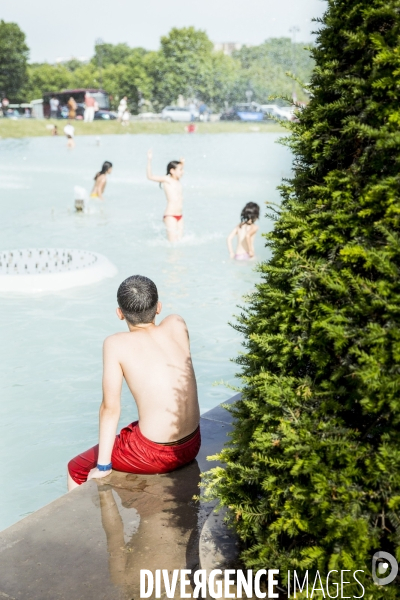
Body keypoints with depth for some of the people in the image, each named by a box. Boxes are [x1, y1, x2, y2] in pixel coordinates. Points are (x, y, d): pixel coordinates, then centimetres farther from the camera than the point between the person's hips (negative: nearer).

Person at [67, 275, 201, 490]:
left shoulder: (116, 344, -13)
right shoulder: (177, 325, -1)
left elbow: (110, 407, -12)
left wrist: (103, 466, -6)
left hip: (155, 454, -6)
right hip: (192, 445, 6)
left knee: (76, 469, 19)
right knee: (123, 436, 36)